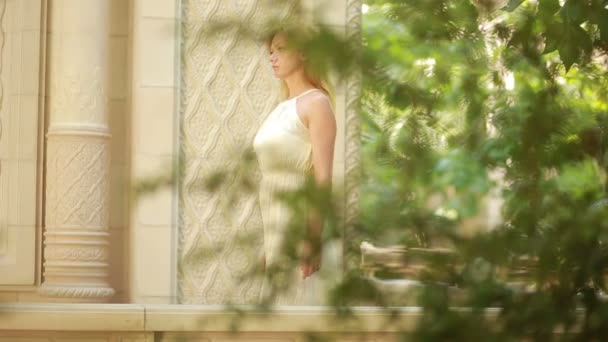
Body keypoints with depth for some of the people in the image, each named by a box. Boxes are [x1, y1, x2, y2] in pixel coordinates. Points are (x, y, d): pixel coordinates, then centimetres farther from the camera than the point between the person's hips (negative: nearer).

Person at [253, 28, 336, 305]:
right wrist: (269, 244, 18)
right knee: (279, 303, 7)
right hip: (276, 226, 8)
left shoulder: (316, 103, -6)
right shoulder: (282, 109, 17)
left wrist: (313, 238, -21)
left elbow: (323, 177, -14)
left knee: (296, 298, -9)